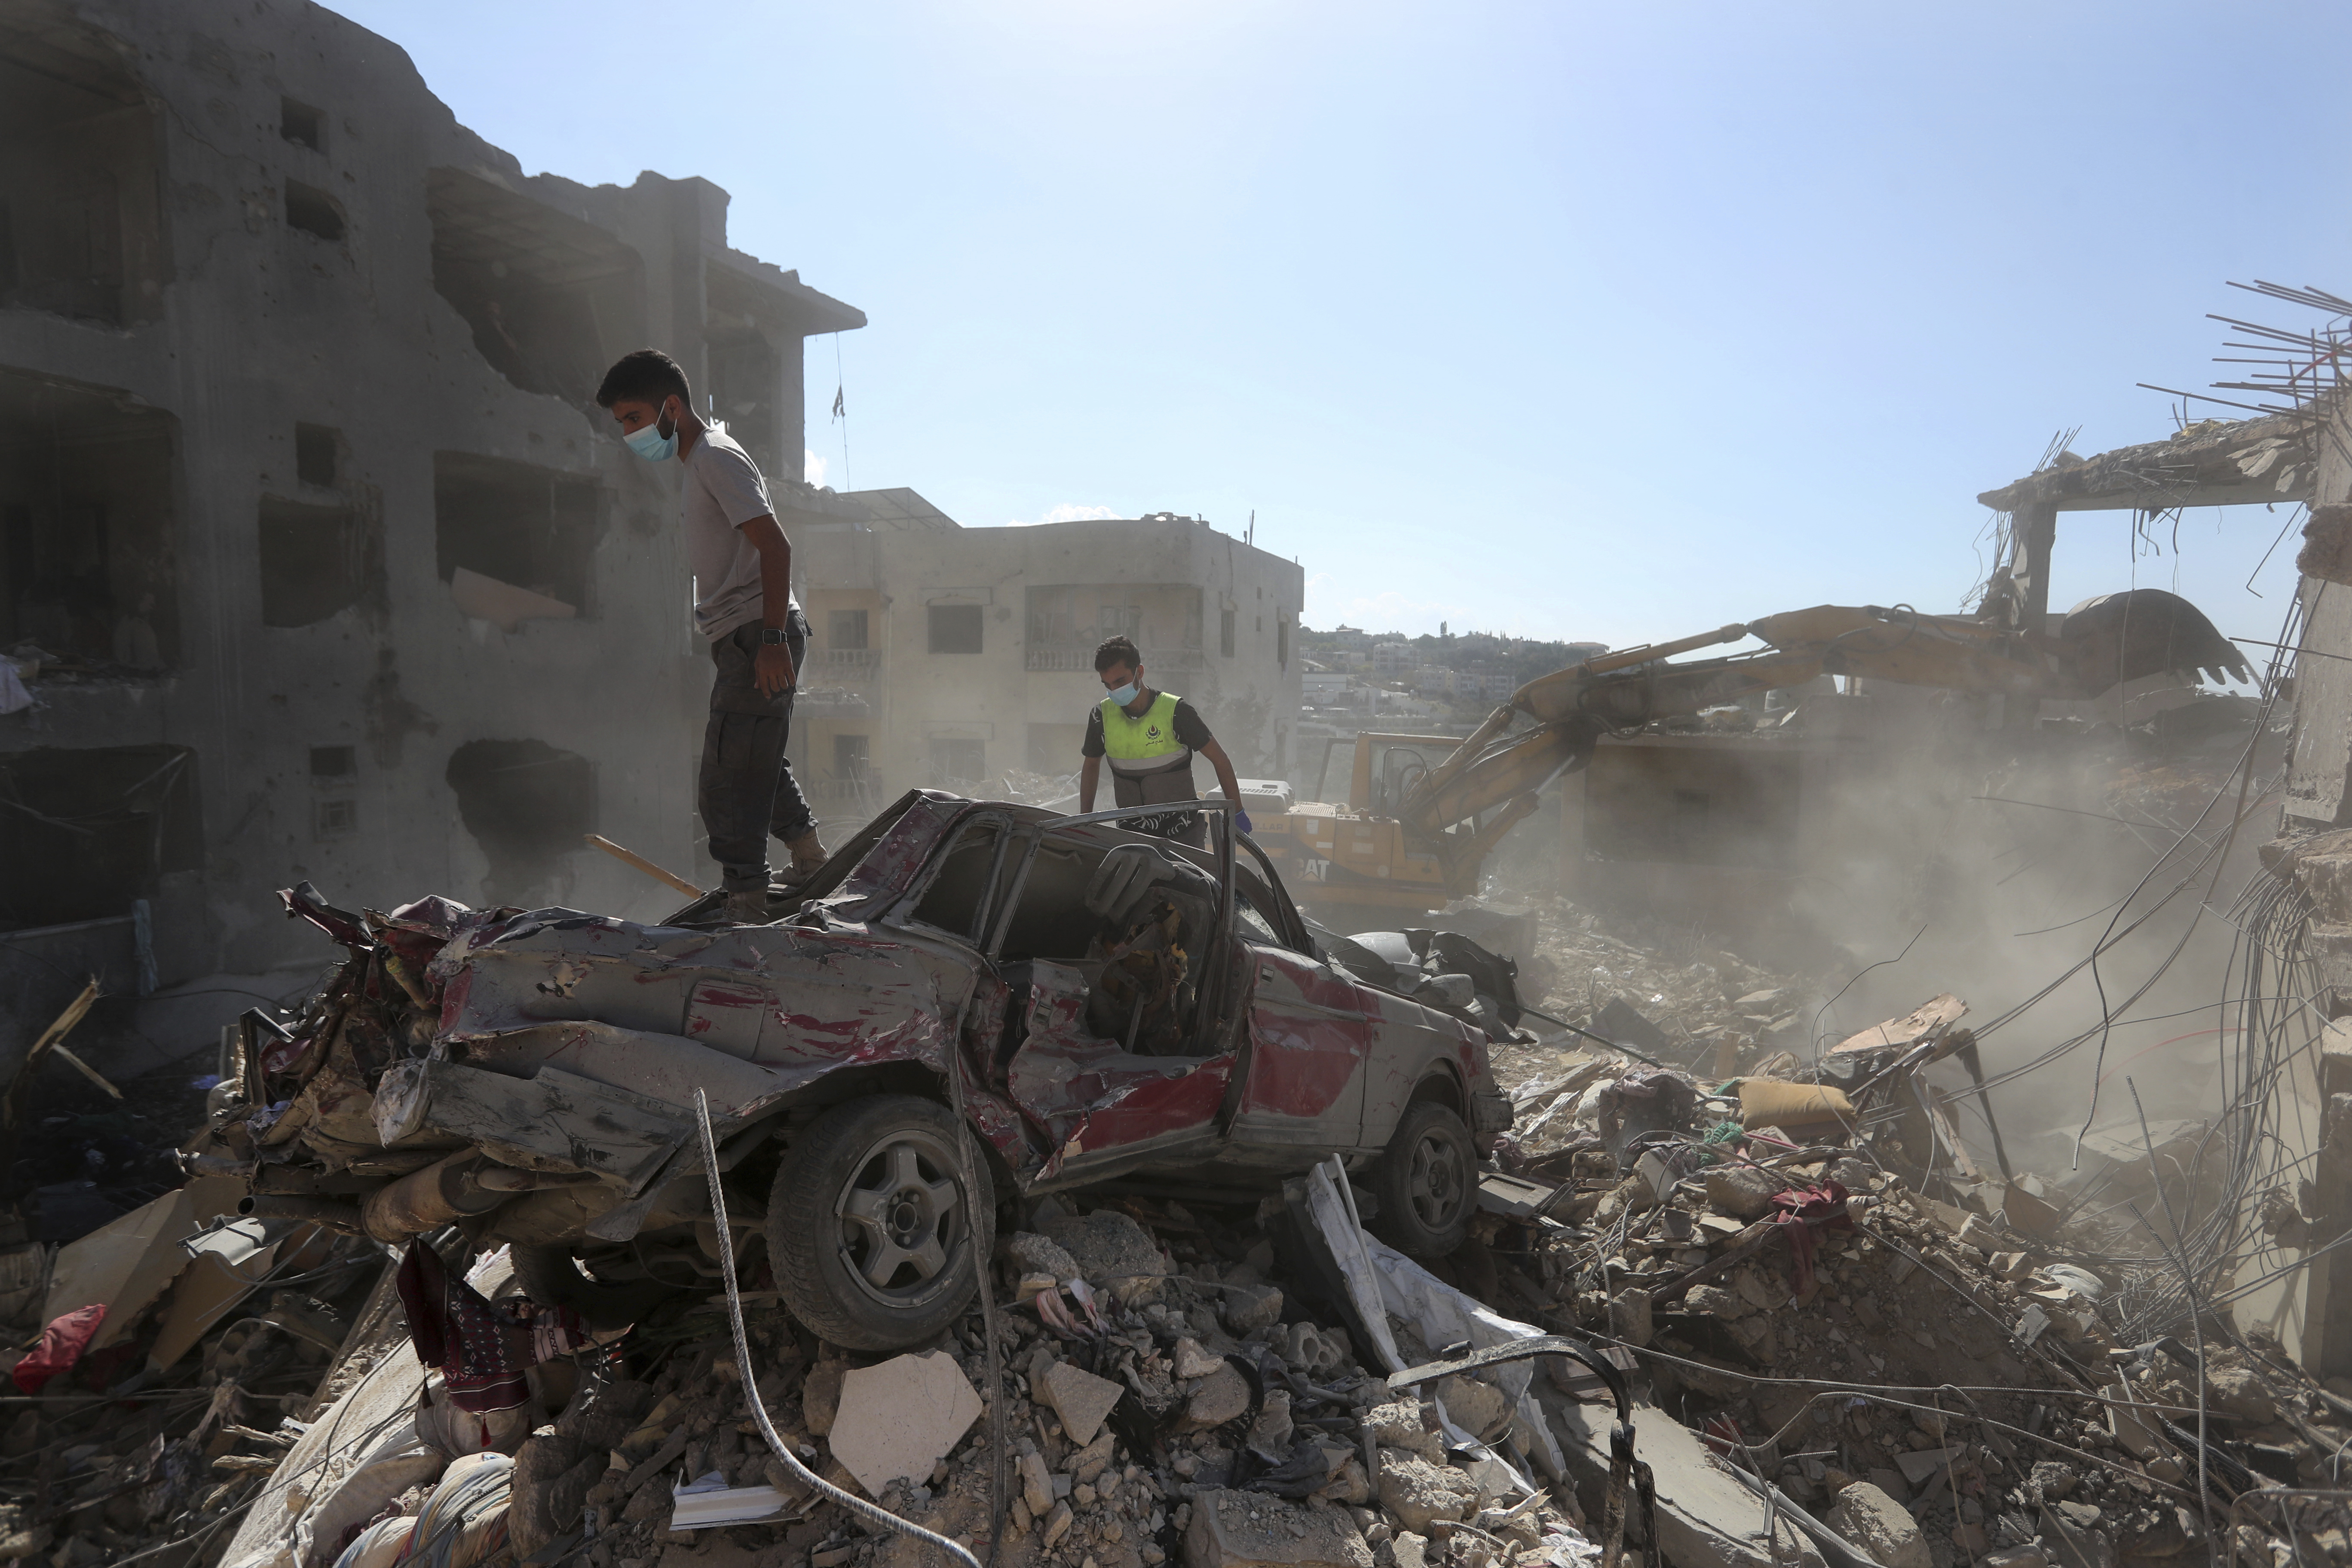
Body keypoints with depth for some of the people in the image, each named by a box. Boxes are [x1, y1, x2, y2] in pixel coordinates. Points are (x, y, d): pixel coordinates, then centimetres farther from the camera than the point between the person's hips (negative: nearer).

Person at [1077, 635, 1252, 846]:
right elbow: (1091, 765, 14)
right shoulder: (1102, 716, -3)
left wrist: (1237, 814, -5)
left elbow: (1220, 760, -6)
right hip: (1131, 834, 3)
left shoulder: (1176, 711, -13)